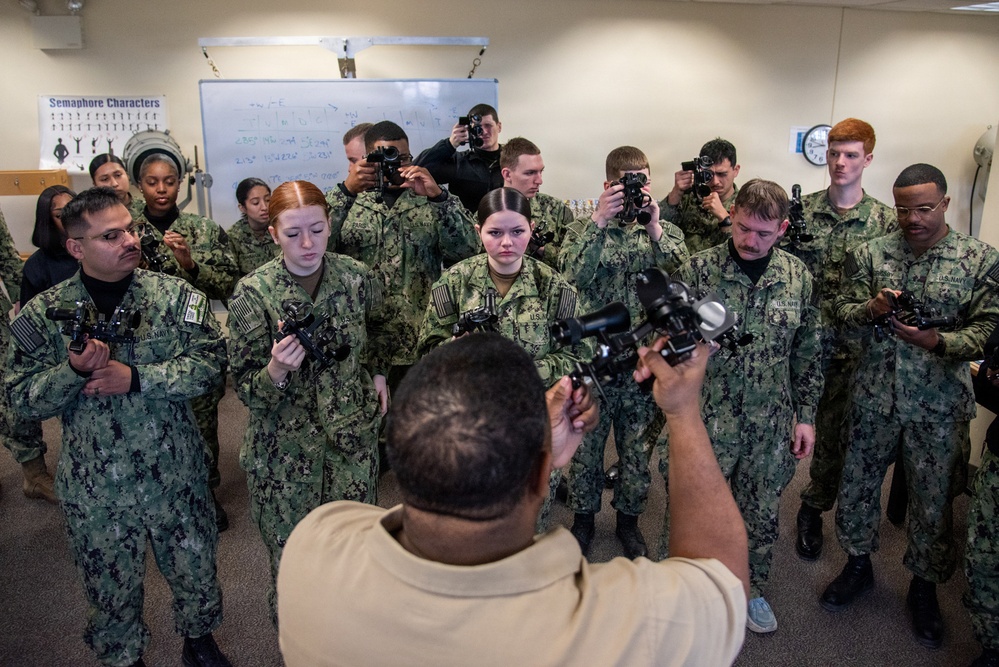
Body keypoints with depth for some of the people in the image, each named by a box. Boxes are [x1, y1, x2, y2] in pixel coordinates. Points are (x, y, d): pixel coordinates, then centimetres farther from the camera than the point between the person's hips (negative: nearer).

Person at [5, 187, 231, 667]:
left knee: (195, 572, 19)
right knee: (111, 592, 17)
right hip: (95, 489, 0)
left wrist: (137, 377, -23)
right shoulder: (43, 314, -6)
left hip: (176, 474, 1)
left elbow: (211, 361, -13)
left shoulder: (176, 295, -7)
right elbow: (22, 398, -5)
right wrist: (74, 369, -23)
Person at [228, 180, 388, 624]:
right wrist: (276, 370, -28)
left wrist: (376, 373, 7)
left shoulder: (356, 276, -4)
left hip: (353, 437, 2)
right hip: (285, 449, -2)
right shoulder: (253, 293, -12)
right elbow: (245, 388, -10)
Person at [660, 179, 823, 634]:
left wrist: (806, 415, 7)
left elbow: (808, 351, 7)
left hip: (771, 426, 3)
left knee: (762, 515, 19)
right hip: (706, 421, -3)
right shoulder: (697, 270, -12)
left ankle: (752, 591, 44)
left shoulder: (798, 276, -1)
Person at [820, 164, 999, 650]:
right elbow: (844, 312, 1)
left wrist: (936, 341, -25)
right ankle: (858, 565, 37)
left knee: (933, 499, 11)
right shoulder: (870, 254, 1)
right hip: (874, 396, 2)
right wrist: (872, 308, -20)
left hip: (939, 405, -1)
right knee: (858, 483, 14)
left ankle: (924, 585, 34)